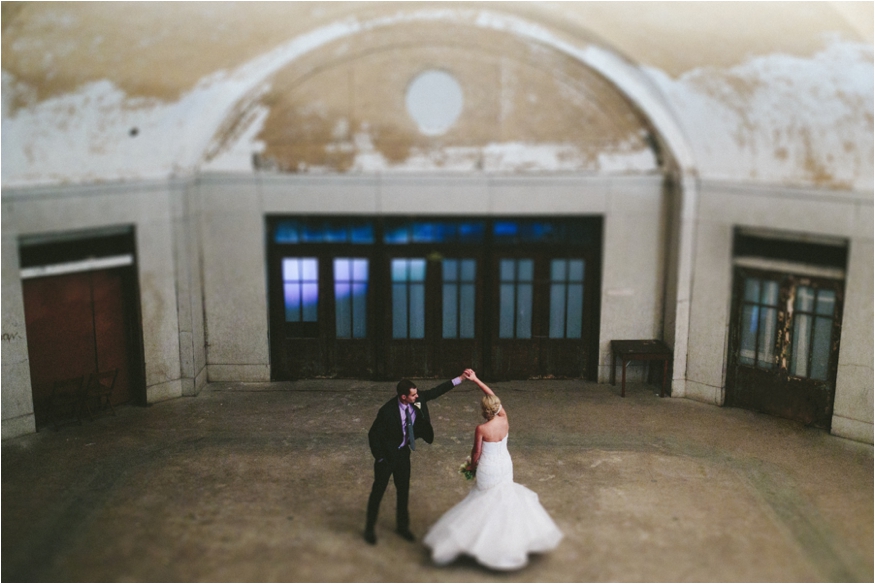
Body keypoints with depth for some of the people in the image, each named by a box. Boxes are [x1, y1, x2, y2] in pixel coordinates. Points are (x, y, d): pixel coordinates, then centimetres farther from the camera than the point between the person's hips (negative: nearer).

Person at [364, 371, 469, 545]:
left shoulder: (418, 400, -15)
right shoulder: (388, 411, -31)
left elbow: (436, 392, -4)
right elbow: (373, 434, -20)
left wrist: (461, 378, -7)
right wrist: (380, 458, -14)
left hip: (403, 452, 6)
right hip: (387, 454, -5)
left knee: (403, 490, 16)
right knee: (378, 491, 9)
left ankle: (402, 526, 36)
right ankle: (370, 528, 28)